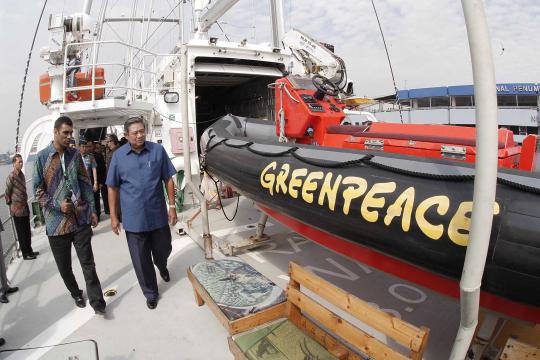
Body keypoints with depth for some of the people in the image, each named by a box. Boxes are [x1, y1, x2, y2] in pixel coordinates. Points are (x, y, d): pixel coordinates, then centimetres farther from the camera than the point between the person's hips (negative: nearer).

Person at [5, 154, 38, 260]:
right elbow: (7, 192, -11)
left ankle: (29, 250, 26)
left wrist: (25, 202, 14)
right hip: (17, 209, -7)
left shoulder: (22, 174, 8)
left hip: (25, 207, 7)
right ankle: (25, 254, 13)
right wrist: (10, 203, 0)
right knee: (21, 233, 3)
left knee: (27, 232, 15)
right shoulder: (11, 177, -16)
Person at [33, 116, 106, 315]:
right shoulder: (42, 157, -3)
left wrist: (92, 210, 6)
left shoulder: (75, 155, 4)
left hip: (80, 218, 1)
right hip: (57, 221, -1)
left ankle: (96, 300, 10)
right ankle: (76, 293, 37)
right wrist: (57, 205, -15)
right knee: (64, 266, 14)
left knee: (88, 263, 2)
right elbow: (37, 189, -2)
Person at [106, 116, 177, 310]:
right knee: (141, 260, 10)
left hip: (158, 215, 1)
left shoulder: (158, 150, -4)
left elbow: (168, 179, 1)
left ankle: (162, 267, 54)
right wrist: (113, 216, 0)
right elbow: (112, 187, 2)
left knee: (163, 250, 18)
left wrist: (172, 206, -2)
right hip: (133, 219, 0)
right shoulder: (118, 156, -3)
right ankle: (151, 293, 31)